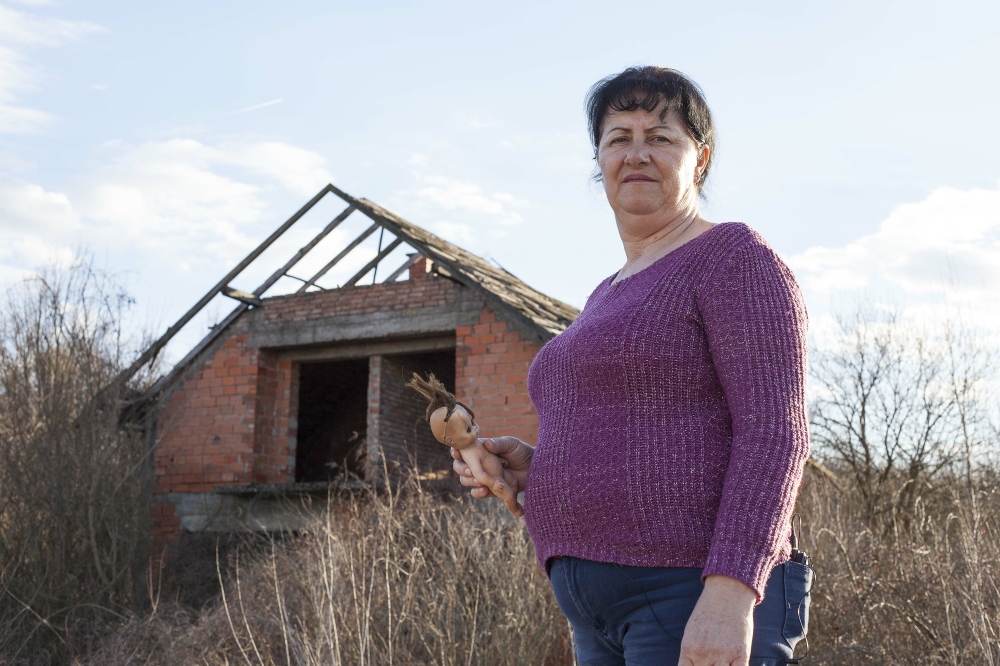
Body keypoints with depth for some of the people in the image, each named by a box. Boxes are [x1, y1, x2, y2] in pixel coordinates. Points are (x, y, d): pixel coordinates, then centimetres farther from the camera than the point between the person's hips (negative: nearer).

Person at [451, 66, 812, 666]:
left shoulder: (737, 258, -5)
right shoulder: (612, 298, 20)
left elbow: (774, 434, -16)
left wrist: (729, 593, -26)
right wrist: (533, 467, 7)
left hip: (698, 599, -9)